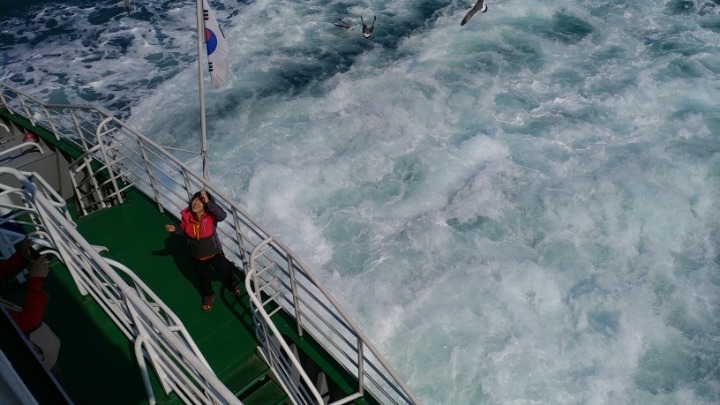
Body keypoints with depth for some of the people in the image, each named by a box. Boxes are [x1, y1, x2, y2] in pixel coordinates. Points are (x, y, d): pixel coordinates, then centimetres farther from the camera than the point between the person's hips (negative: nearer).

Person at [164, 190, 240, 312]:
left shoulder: (210, 216, -29)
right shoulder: (186, 216, -20)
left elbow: (223, 215, -52)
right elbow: (183, 230, -1)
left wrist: (208, 201, -54)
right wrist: (175, 229, -23)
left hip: (214, 253, -2)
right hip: (197, 256, 2)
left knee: (225, 271, 25)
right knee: (204, 277, 27)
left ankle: (232, 285, 59)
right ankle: (208, 296, 55)